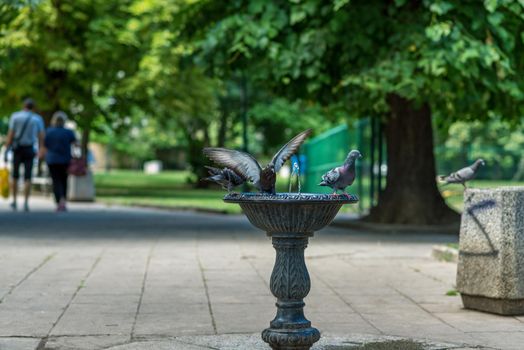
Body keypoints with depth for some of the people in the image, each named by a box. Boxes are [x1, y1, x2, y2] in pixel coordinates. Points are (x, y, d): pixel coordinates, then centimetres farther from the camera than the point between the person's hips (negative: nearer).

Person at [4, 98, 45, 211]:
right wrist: (40, 150, 5)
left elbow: (10, 134, -6)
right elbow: (41, 136, -4)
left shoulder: (15, 116, -1)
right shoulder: (38, 119, 2)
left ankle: (14, 201, 17)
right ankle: (26, 203, -7)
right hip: (30, 149, 0)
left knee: (15, 176, 13)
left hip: (17, 148, 0)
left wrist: (7, 147, -4)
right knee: (27, 177, 0)